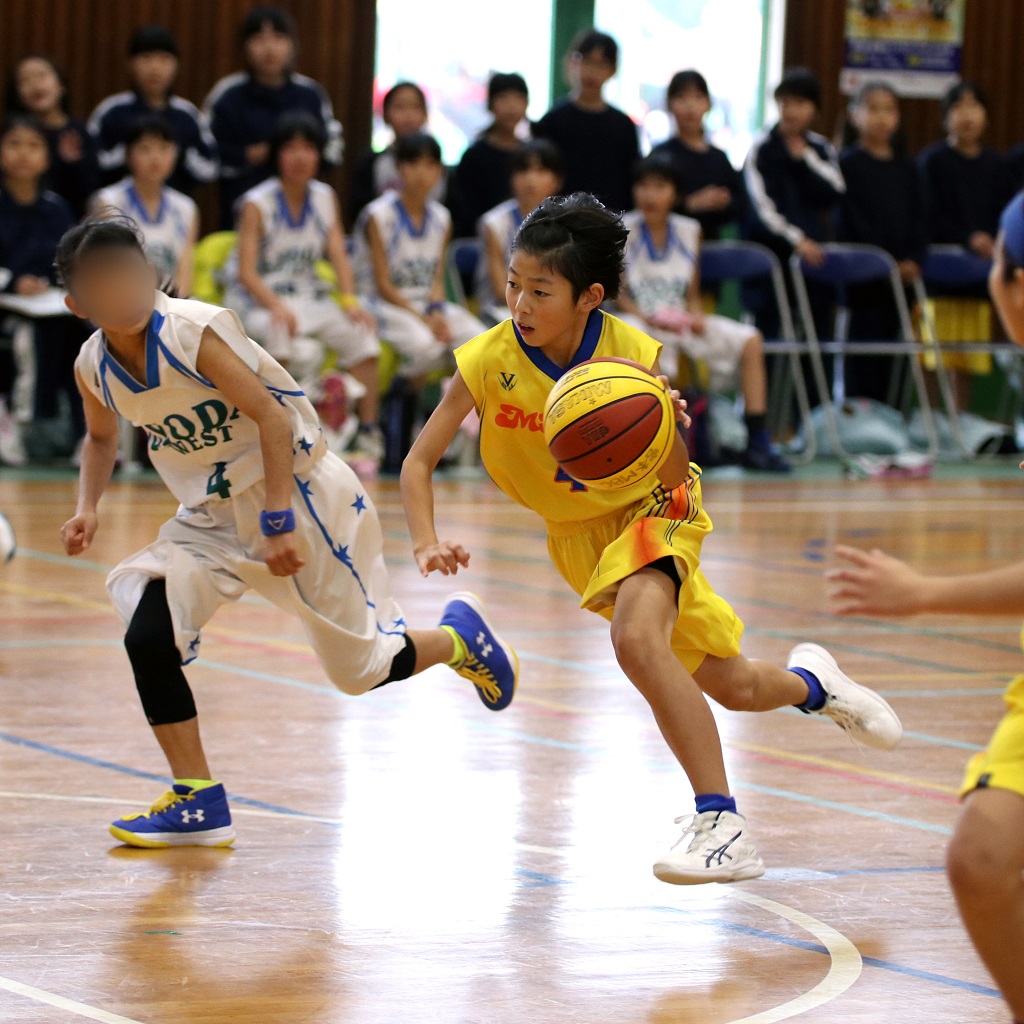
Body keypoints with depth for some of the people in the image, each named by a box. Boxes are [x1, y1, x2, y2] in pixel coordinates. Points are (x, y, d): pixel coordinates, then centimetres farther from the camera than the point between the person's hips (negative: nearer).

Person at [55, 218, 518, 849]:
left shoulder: (194, 333, -25)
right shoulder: (93, 368, -5)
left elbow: (273, 419, -23)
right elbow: (102, 438, 17)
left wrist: (278, 524, -25)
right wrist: (89, 507, -1)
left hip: (297, 491, -6)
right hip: (212, 515, 6)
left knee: (365, 668, 2)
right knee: (147, 635, -17)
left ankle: (459, 638, 36)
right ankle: (198, 803, -5)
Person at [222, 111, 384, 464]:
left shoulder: (326, 199, 6)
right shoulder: (257, 204, -10)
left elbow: (338, 255, 1)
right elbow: (246, 272, -17)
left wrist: (350, 302, -17)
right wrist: (276, 306, -33)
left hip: (309, 298, 5)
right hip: (258, 299, -5)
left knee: (361, 335, -16)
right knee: (282, 334, -36)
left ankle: (367, 432, -10)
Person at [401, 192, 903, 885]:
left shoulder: (632, 354, -25)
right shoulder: (488, 361, -22)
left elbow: (674, 480, -22)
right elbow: (420, 462, -15)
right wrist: (426, 544, -33)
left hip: (651, 511, -3)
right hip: (579, 535, 3)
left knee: (638, 640, -34)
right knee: (730, 685, 9)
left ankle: (722, 825, -28)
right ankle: (810, 683, 46)